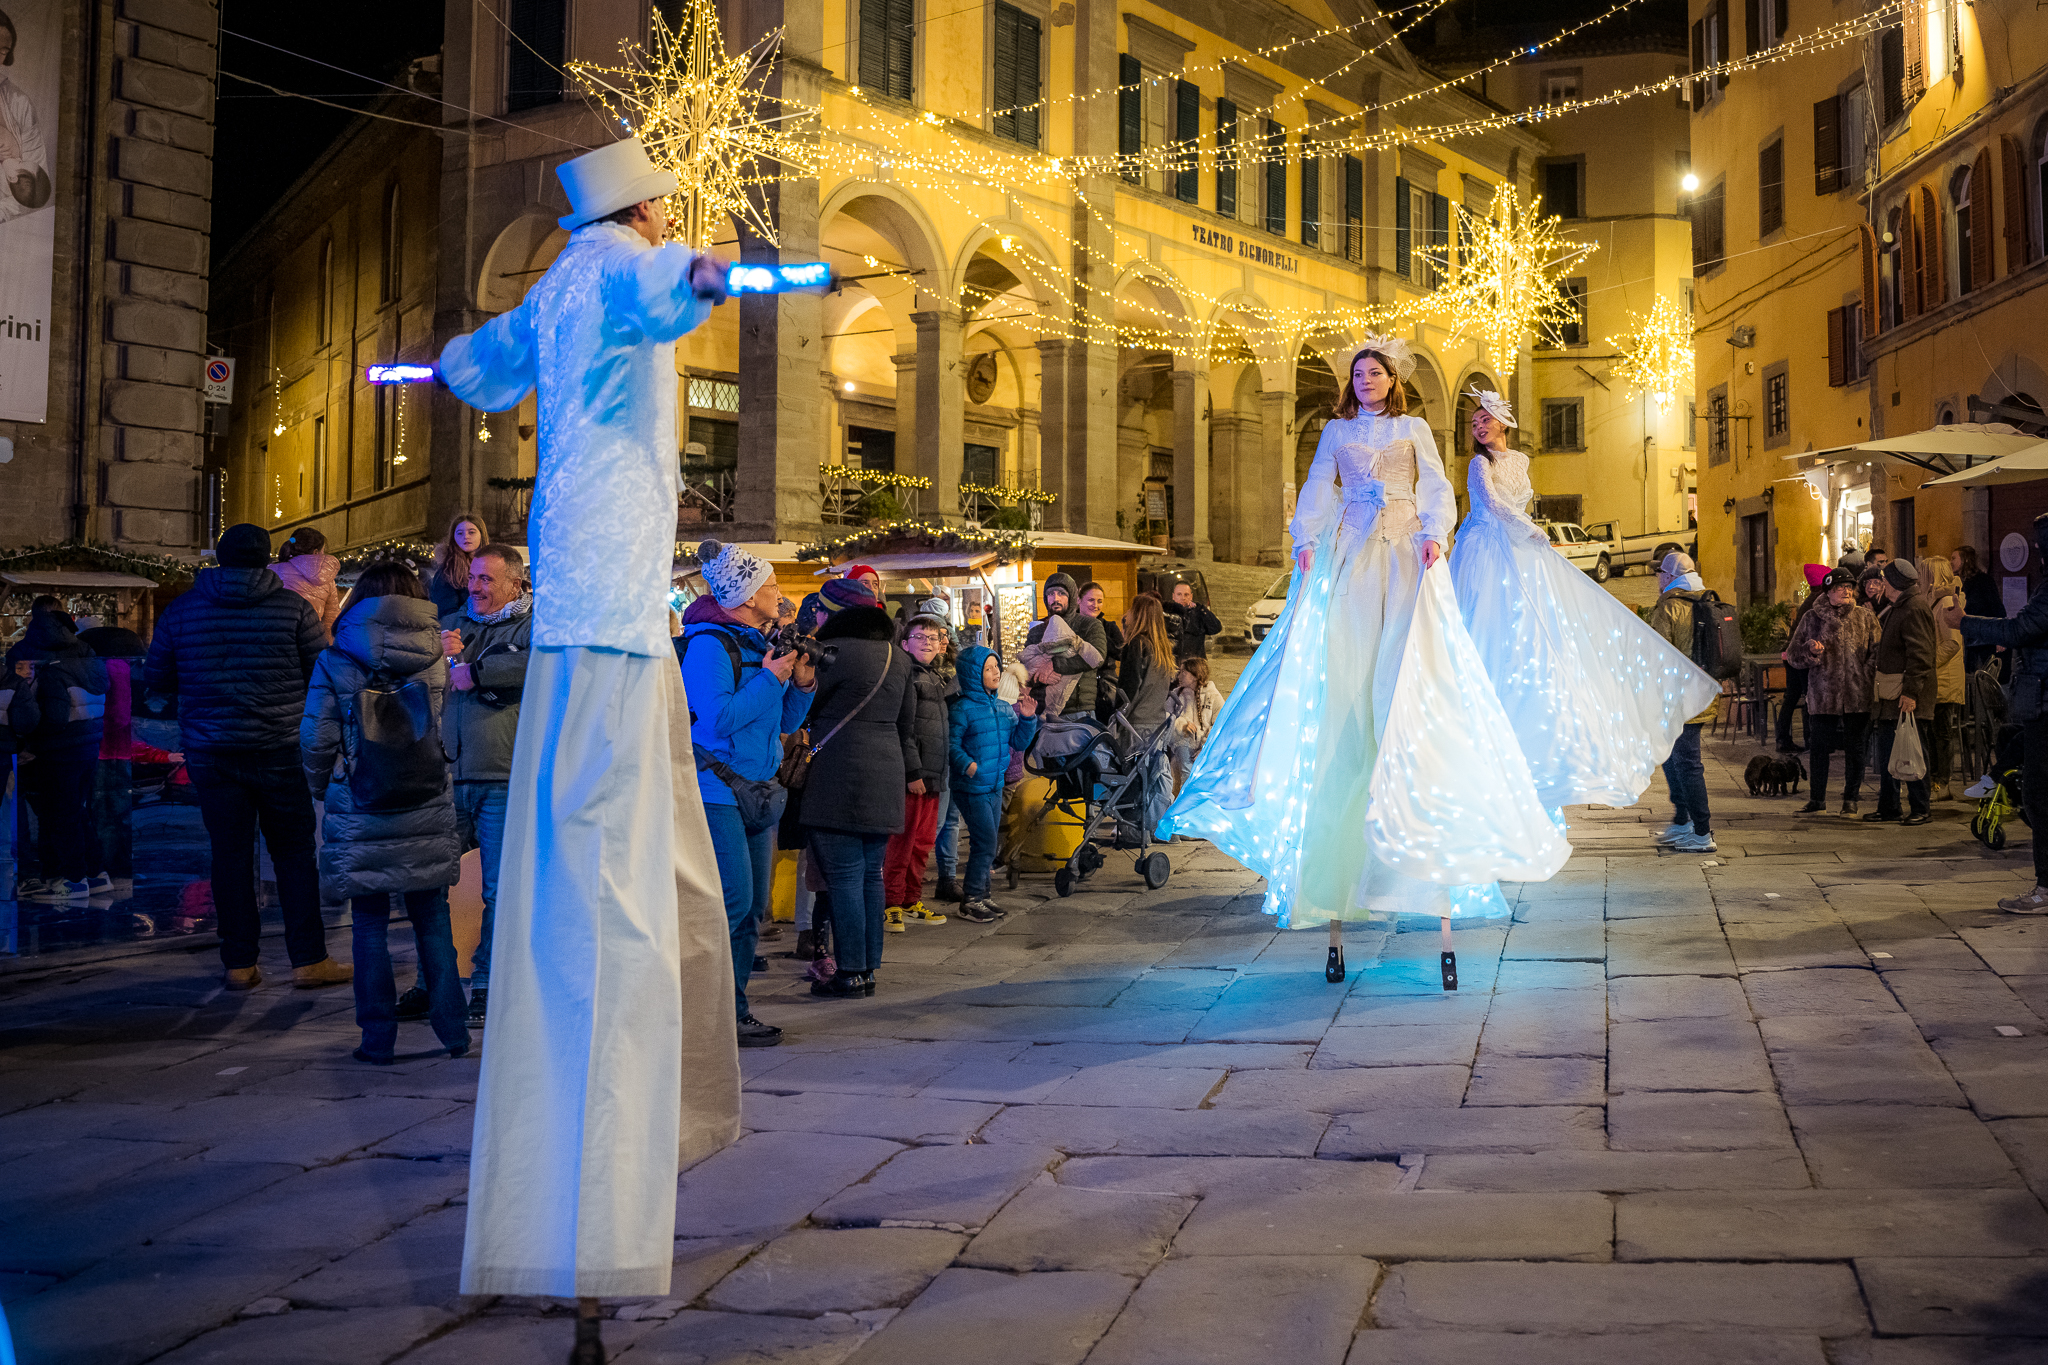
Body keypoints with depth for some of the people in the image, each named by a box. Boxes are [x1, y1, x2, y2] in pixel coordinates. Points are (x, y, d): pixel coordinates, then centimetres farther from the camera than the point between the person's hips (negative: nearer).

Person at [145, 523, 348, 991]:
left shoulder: (181, 609, 3)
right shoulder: (292, 607, -5)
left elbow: (155, 680, 9)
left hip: (210, 753, 2)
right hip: (280, 753, -2)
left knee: (230, 856, 8)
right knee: (294, 854, 6)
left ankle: (240, 964, 11)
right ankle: (309, 961, 7)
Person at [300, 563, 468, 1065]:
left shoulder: (336, 662, -6)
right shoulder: (434, 657, 0)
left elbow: (316, 740, -5)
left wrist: (320, 787, 12)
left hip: (362, 816, -2)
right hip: (428, 813, 2)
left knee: (371, 925, 7)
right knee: (432, 920, 12)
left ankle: (378, 1039, 10)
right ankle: (452, 1031, 14)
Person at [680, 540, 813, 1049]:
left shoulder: (758, 645, 14)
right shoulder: (709, 644, -11)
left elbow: (783, 722, 20)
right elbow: (718, 718, -22)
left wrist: (801, 686, 2)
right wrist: (771, 678, -16)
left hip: (756, 791, 9)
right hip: (716, 791, -9)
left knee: (752, 906, 9)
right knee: (733, 899, -15)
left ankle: (732, 1011, 16)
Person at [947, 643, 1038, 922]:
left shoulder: (1004, 708, 11)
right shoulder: (962, 708, -11)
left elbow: (1018, 742, 15)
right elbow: (951, 743, -14)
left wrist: (1028, 719, 0)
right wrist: (966, 764, -29)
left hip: (995, 787, 7)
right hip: (971, 787, -7)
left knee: (987, 843, 13)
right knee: (986, 842, -10)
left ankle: (982, 894, 24)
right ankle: (971, 901, -2)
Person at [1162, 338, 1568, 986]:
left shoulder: (1415, 429, 16)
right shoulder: (1337, 431, 18)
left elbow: (1436, 489, 7)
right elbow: (1316, 490, 9)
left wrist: (1433, 535, -12)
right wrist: (1305, 542, -8)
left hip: (1405, 557, 0)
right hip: (1348, 555, 0)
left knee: (1408, 669, -12)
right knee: (1340, 668, -10)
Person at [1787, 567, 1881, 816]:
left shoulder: (1865, 617, 6)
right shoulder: (1812, 618, 5)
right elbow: (1794, 654, 8)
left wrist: (1872, 680, -8)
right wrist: (1810, 649, -13)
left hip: (1857, 695, 0)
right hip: (1823, 695, 0)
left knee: (1855, 748, 4)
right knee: (1819, 748, 2)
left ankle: (1851, 799, 16)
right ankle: (1817, 800, 14)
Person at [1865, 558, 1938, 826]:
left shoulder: (1915, 610, -14)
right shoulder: (1897, 609, 18)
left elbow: (1920, 654, -21)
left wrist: (1911, 692, -24)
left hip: (1908, 697, -10)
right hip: (1890, 697, 10)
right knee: (1886, 752, 13)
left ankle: (1920, 809, 1)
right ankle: (1888, 807, 21)